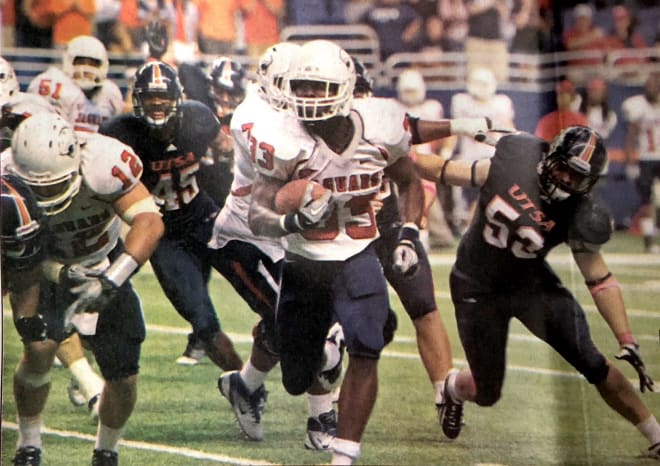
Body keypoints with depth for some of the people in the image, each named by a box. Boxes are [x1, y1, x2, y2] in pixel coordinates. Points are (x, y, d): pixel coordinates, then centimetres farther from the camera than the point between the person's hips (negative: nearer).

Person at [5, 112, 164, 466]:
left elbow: (150, 222, -38)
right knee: (39, 351, -23)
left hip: (104, 266, 0)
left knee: (123, 376, -3)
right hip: (47, 268, 0)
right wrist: (59, 274, -37)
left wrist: (111, 281, -48)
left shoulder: (101, 163, -35)